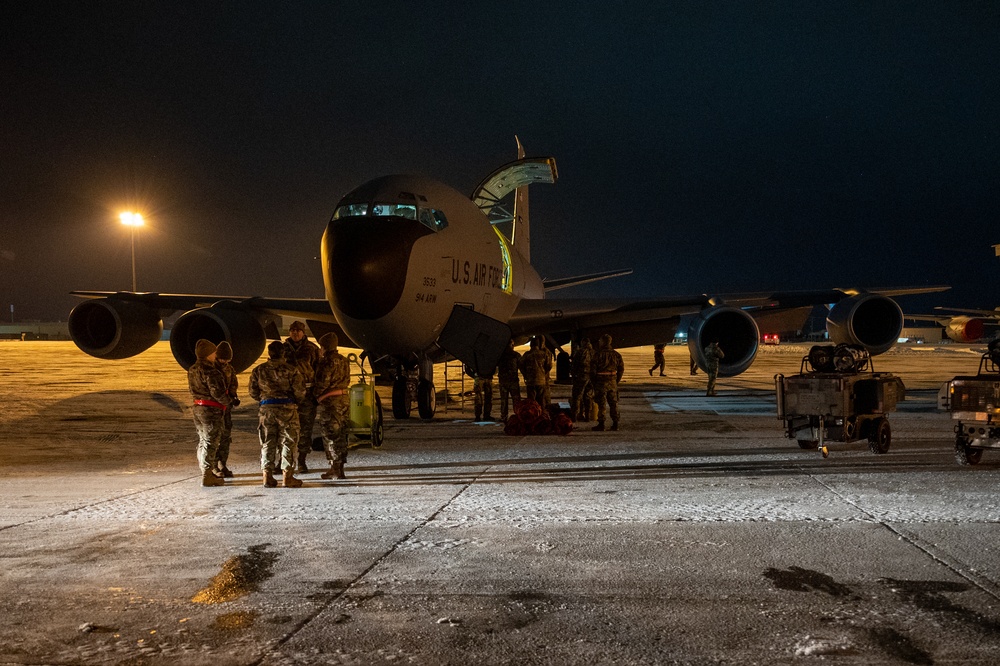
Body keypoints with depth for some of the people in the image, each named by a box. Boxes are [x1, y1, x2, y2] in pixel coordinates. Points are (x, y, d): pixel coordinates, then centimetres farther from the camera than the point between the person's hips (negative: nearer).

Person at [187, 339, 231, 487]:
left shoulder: (192, 370, 10)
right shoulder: (209, 370, -19)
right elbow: (217, 392, -21)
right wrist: (227, 401, -3)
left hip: (198, 407, 9)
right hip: (212, 410, -9)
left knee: (203, 441, 16)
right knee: (210, 443, -4)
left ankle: (206, 473, 26)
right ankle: (207, 476, -2)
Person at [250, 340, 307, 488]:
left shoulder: (259, 370, 5)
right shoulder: (291, 370, -5)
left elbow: (253, 393, 8)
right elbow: (300, 392, -7)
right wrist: (295, 403, 13)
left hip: (266, 409, 3)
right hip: (287, 409, -3)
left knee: (267, 443, 10)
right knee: (287, 443, 3)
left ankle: (267, 477, 10)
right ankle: (287, 477, 3)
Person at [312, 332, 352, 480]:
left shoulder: (327, 361, -13)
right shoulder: (344, 361, 12)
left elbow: (322, 383, -14)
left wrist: (316, 395, 3)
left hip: (329, 402, -8)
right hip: (344, 399, 8)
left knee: (330, 436, -2)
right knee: (340, 436, 12)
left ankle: (336, 469, -2)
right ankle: (339, 468, 17)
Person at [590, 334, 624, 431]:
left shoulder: (598, 354, -10)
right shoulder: (616, 354, 6)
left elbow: (593, 369, -9)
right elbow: (621, 369, 9)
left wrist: (593, 382, 4)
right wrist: (617, 381, 15)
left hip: (601, 382, -5)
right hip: (612, 382, 5)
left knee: (601, 403, 0)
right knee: (614, 403, 11)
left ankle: (601, 424, -1)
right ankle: (615, 424, 12)